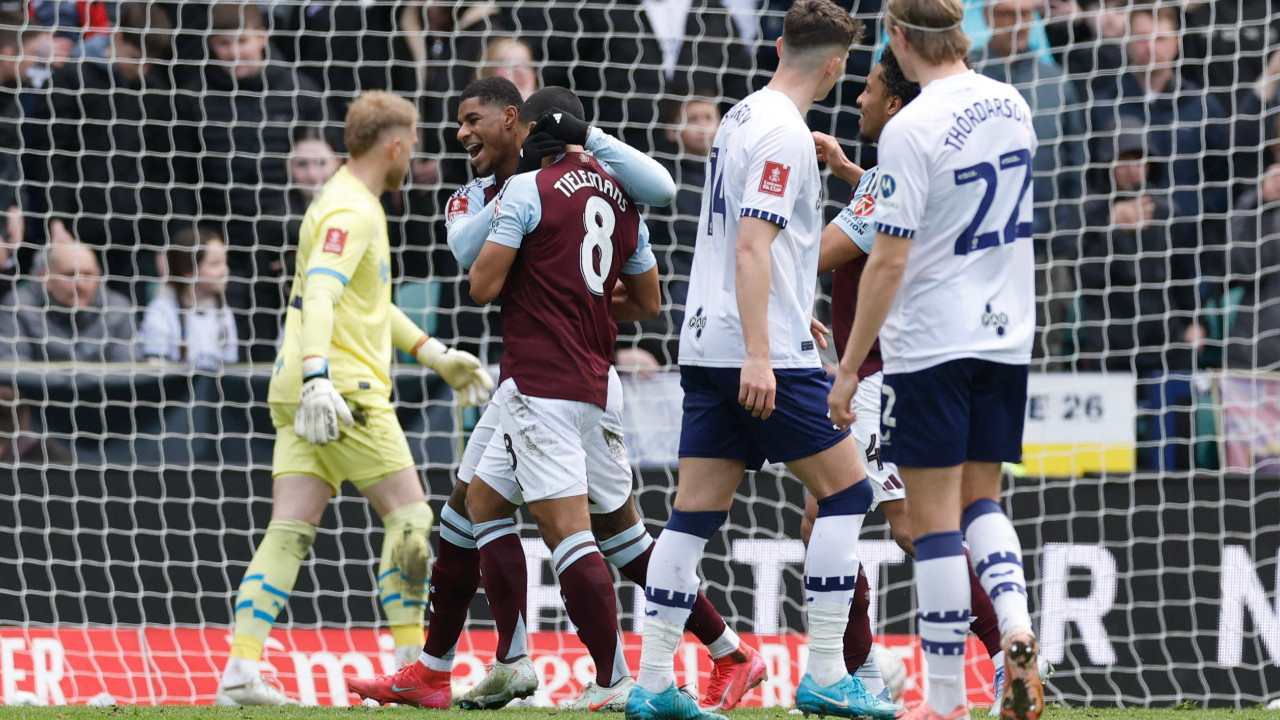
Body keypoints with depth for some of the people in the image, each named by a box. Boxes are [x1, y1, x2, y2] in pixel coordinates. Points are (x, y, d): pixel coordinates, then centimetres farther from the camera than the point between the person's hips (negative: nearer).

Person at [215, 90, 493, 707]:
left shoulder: (349, 204, 22)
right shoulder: (352, 212, -11)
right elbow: (318, 297, -25)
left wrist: (435, 354, 35)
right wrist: (318, 379, -37)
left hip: (299, 395, 9)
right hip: (344, 390, -9)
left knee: (289, 532, 0)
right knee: (409, 517, -1)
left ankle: (241, 669, -9)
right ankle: (412, 667, 1)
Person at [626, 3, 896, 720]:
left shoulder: (743, 118, 16)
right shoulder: (784, 134, -13)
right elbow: (751, 247, -20)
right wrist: (759, 356, -24)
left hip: (708, 345, 9)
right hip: (766, 351, -9)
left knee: (696, 511, 6)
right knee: (846, 489, 0)